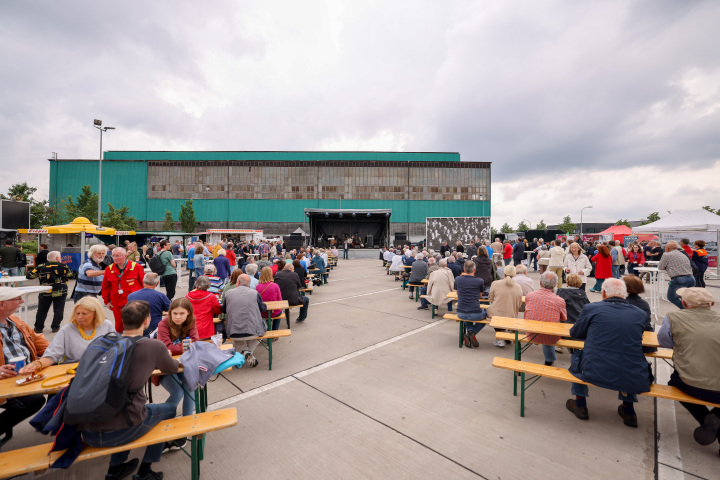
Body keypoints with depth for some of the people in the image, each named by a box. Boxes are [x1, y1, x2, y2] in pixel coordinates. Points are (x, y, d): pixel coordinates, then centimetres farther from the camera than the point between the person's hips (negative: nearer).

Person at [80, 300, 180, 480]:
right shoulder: (154, 346, -10)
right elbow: (173, 368, 10)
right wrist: (156, 363, 33)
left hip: (87, 434, 5)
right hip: (119, 433, -5)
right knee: (169, 409, 22)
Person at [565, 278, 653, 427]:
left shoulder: (591, 309, -6)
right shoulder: (640, 314, 3)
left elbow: (574, 333, 8)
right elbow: (634, 339, 21)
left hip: (594, 374, -3)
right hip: (633, 380, 3)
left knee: (577, 355, 28)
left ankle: (580, 406, 34)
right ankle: (628, 410, 39)